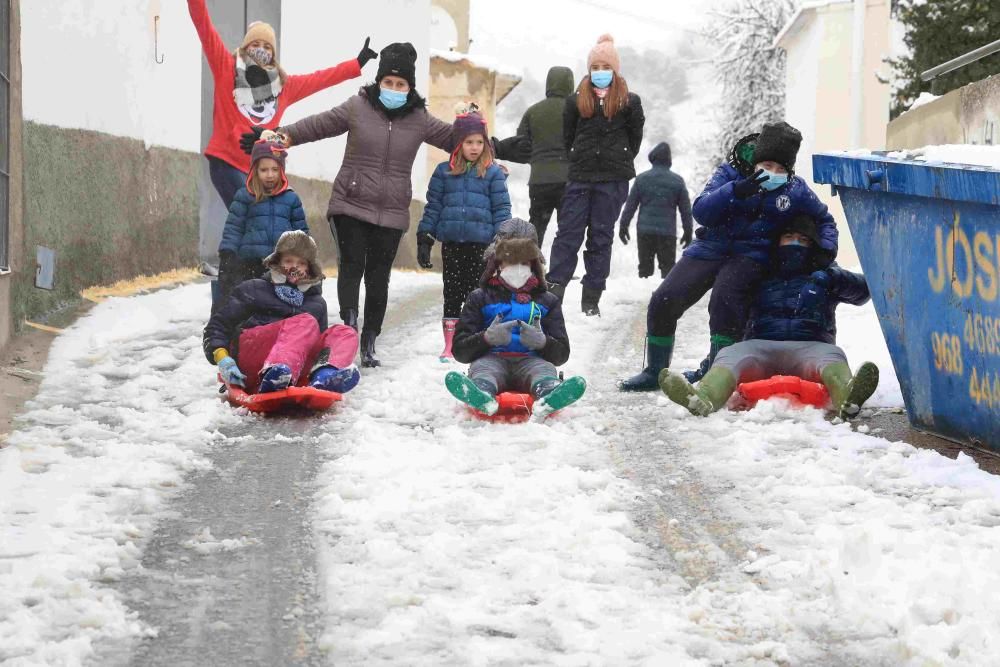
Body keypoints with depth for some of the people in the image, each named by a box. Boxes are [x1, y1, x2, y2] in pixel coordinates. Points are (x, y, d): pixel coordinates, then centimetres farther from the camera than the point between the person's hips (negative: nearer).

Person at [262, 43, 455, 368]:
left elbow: (452, 138, 16)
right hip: (350, 206, -1)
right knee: (352, 264, -15)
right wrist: (284, 136, -7)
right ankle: (349, 322, -22)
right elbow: (319, 125, 4)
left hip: (391, 213, 1)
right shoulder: (358, 108, 0)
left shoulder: (419, 119, 5)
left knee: (378, 277, 4)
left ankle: (368, 342, 12)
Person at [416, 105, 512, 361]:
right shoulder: (444, 172, 6)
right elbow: (433, 206, 8)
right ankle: (450, 345, 11)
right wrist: (424, 239, 4)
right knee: (452, 293, 6)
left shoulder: (493, 173, 2)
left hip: (480, 243, -2)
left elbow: (502, 209, 2)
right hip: (452, 242, 2)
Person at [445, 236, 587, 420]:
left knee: (544, 369, -35)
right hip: (492, 358, -1)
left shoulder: (547, 301, 26)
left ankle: (547, 396, -71)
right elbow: (460, 351, 12)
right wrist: (487, 338, -11)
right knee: (482, 368, -37)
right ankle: (483, 397, -74)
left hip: (531, 360, 1)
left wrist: (542, 342, -8)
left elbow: (562, 355, 17)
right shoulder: (480, 298, 23)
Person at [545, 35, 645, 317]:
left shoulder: (629, 102, 3)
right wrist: (578, 163, 7)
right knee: (568, 234, -4)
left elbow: (635, 138, 7)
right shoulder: (576, 101, 7)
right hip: (580, 177, 1)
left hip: (613, 180, -1)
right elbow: (567, 138, 11)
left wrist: (619, 162, 6)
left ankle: (592, 298, 7)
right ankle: (554, 288, -8)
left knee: (601, 237, 4)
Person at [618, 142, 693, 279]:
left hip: (645, 231, 1)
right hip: (668, 232, -1)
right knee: (668, 268, 3)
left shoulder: (641, 179, 3)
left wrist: (623, 226, 13)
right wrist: (688, 232, 14)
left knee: (645, 267, 6)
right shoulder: (678, 181, 3)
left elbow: (630, 206, 5)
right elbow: (686, 209, 6)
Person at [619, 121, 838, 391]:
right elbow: (700, 211, -17)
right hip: (711, 248, 2)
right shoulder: (730, 174, -3)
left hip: (751, 256, -2)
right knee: (664, 300, -10)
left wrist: (827, 248, -4)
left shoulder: (796, 192, 0)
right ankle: (655, 371, 10)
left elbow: (824, 220, 17)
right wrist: (735, 191, -32)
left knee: (725, 295, -34)